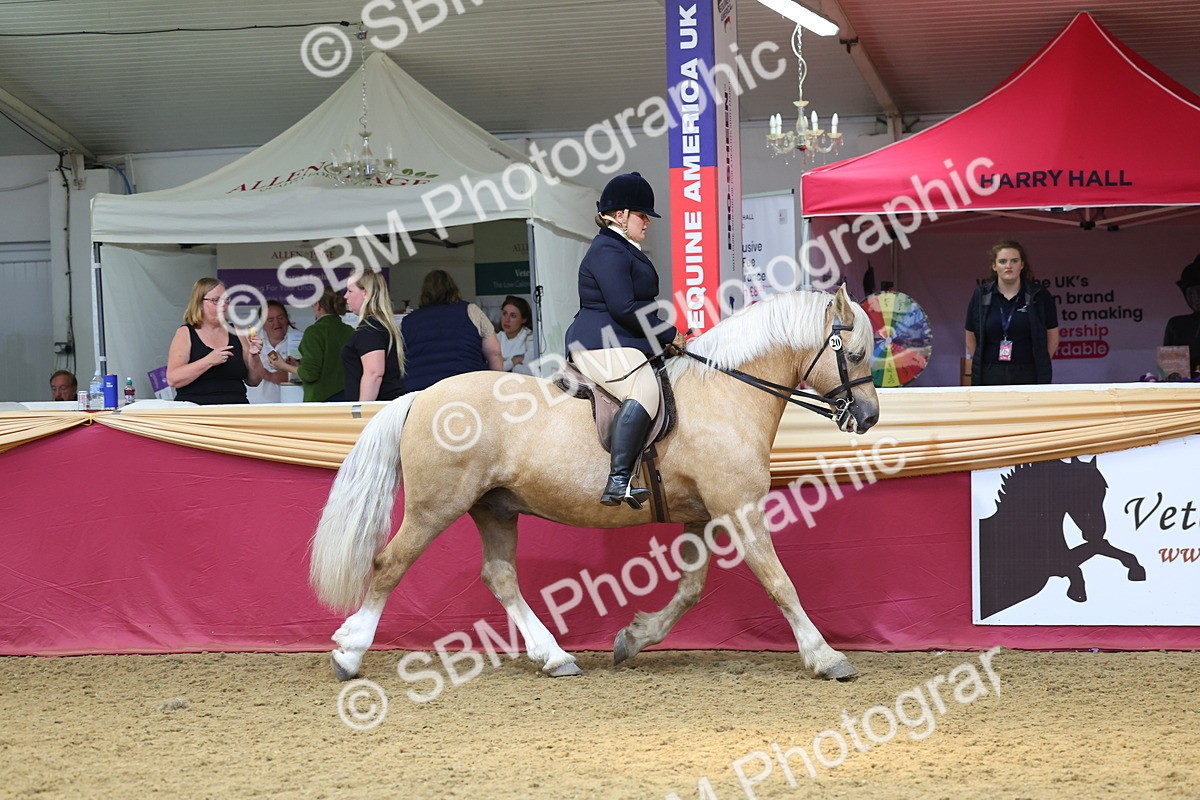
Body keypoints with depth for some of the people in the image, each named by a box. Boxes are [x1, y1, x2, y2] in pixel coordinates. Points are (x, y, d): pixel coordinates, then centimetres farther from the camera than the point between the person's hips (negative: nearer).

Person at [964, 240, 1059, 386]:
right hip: (989, 377, 1)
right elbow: (971, 338, 13)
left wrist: (1041, 364, 9)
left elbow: (1052, 337, 10)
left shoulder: (1040, 297, 2)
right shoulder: (981, 296, 6)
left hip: (1027, 375, -1)